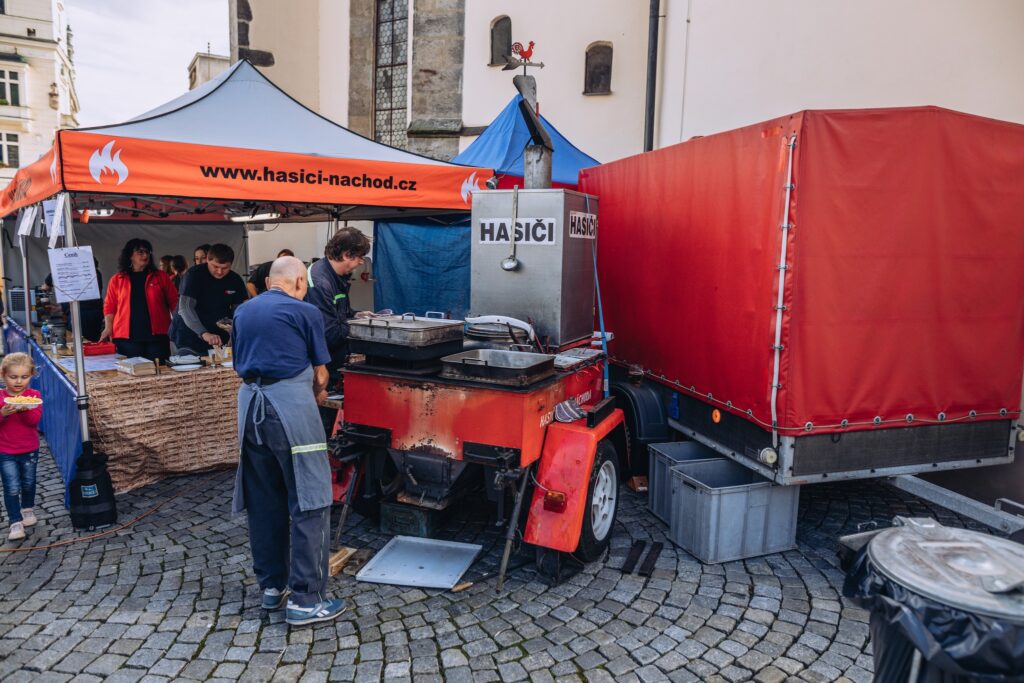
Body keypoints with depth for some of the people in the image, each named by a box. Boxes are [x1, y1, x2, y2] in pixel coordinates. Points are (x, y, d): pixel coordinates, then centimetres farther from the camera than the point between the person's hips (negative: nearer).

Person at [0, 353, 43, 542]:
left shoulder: (33, 396, -5)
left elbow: (35, 420, -16)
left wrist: (24, 409, -34)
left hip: (29, 450, 2)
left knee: (28, 483, 18)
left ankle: (27, 509, 41)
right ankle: (16, 522, 2)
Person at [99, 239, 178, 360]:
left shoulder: (161, 277, 9)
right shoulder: (116, 280, 10)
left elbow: (174, 303, 7)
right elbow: (109, 307, 11)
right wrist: (108, 328, 0)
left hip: (157, 336, 0)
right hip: (127, 338, 0)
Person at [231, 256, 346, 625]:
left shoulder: (242, 312, 19)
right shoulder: (304, 312, 2)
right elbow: (320, 376, 6)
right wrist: (317, 395, 26)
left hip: (249, 401, 7)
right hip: (290, 402, -7)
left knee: (263, 500, 15)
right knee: (309, 502, -2)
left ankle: (272, 586, 26)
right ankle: (304, 598, 0)